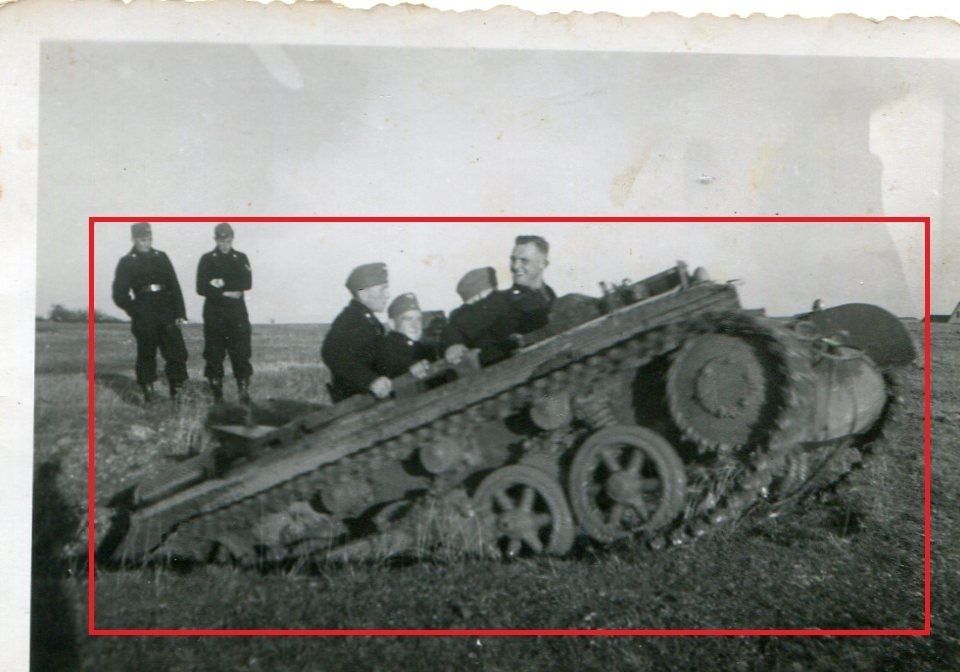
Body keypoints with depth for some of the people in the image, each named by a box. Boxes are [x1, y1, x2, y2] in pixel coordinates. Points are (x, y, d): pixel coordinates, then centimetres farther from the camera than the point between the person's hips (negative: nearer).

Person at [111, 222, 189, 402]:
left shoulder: (161, 257, 12)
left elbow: (175, 286, 10)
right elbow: (119, 295, 2)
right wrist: (136, 310, -4)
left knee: (177, 352, -4)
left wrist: (180, 313, 4)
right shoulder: (127, 262, 3)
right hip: (144, 319, -2)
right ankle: (148, 391, 15)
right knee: (146, 353, 4)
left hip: (167, 314, 2)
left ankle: (177, 389, 6)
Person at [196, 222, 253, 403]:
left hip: (237, 312, 1)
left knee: (241, 352, -7)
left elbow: (247, 283, -3)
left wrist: (223, 284, -12)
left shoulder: (241, 258, 10)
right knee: (214, 354, 1)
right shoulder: (207, 259, 5)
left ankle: (244, 390, -6)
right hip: (214, 312, -1)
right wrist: (226, 293, -9)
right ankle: (217, 394, 9)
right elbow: (202, 288, -4)